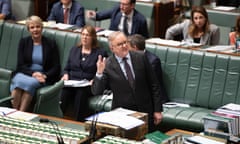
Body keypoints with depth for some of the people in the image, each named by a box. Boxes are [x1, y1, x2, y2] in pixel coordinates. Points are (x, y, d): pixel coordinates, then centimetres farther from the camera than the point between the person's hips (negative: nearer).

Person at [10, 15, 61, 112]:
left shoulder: (51, 44, 9)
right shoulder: (24, 42, 12)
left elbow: (56, 68, 5)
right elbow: (20, 65, 4)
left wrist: (44, 76, -14)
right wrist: (32, 73, -15)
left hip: (42, 78, -1)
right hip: (24, 74, 1)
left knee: (30, 83, -35)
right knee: (18, 80, -34)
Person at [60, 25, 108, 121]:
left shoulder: (100, 53, 12)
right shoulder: (74, 50, 26)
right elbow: (66, 68, 26)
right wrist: (66, 75, 4)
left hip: (88, 85, -3)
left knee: (81, 92, -38)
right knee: (63, 91, -33)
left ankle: (79, 123, -39)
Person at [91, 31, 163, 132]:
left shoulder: (141, 57, -2)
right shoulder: (107, 65, -7)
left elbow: (153, 85, 2)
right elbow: (96, 92, -9)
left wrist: (157, 110, 0)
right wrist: (99, 73, -25)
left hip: (145, 111, 2)